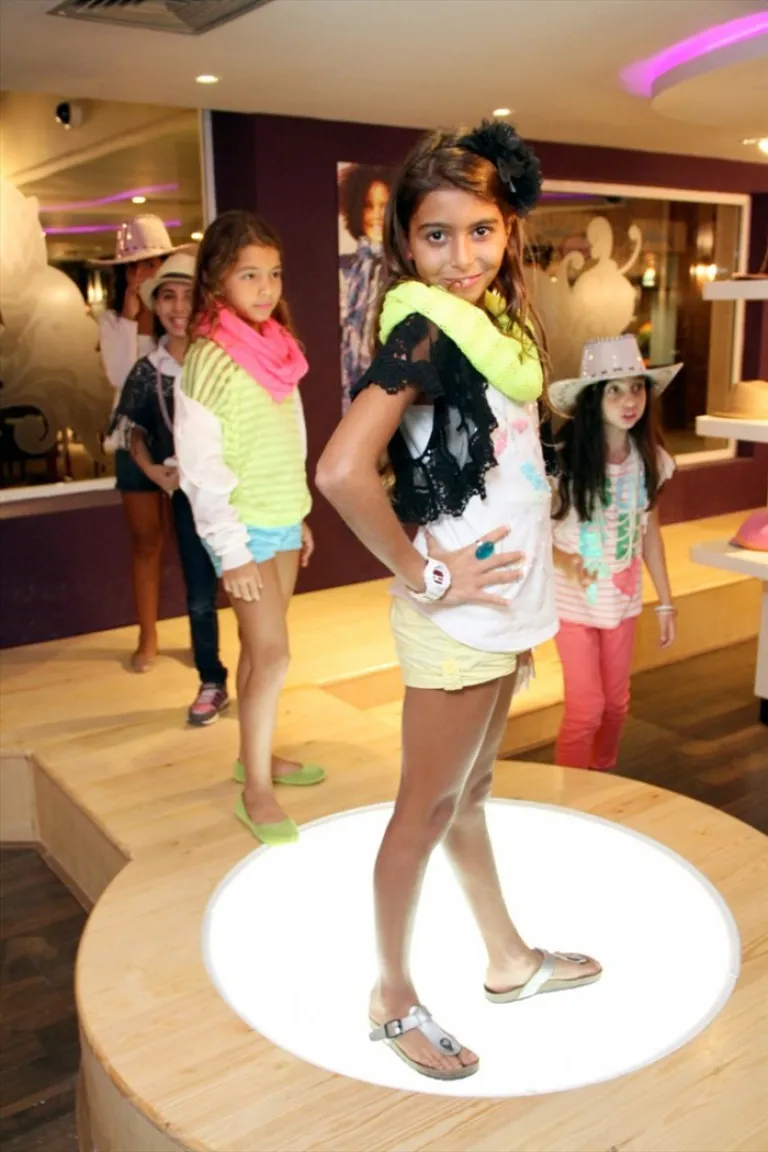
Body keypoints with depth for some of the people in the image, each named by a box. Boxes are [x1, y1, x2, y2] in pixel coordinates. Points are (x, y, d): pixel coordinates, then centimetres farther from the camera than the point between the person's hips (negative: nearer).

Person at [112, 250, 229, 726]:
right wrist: (155, 472, -6)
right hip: (187, 494, 3)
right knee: (200, 598, 12)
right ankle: (212, 683, 28)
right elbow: (136, 434, 10)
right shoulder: (148, 370, -2)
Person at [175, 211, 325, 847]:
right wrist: (230, 549, -19)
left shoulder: (276, 345, 7)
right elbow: (201, 464, -18)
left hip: (284, 520, 7)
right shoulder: (210, 358, -16)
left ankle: (256, 754, 30)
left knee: (260, 648, 15)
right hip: (246, 529, -7)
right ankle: (256, 788, 7)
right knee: (273, 655, -7)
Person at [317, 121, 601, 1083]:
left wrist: (526, 603, 12)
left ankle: (509, 960, 40)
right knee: (429, 807, 6)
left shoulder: (493, 320, 7)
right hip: (455, 620, -8)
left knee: (472, 790, 21)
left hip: (506, 606, 8)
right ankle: (393, 996, 26)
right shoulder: (424, 330, -18)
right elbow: (341, 470, -32)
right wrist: (424, 575, -21)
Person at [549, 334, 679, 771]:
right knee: (586, 707, 0)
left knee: (617, 703, 16)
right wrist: (562, 560, -34)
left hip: (622, 598, 4)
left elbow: (650, 530, 5)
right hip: (575, 600, -4)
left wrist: (666, 601, 8)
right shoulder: (563, 458, -20)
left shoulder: (649, 459, -5)